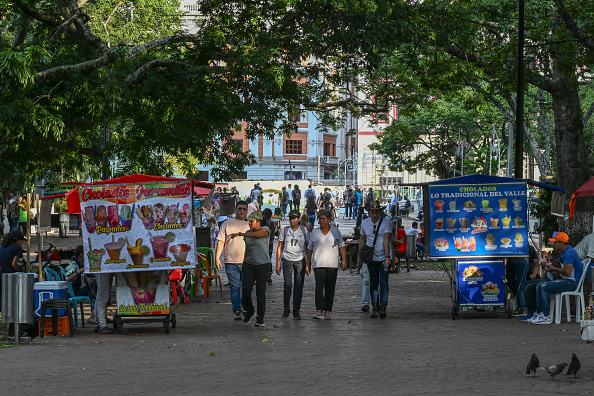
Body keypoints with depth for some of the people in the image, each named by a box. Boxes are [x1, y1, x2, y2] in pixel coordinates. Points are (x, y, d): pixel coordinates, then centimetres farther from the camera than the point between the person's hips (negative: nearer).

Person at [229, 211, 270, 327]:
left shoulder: (265, 230, -5)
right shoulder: (247, 233, 12)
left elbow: (256, 235, -26)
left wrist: (239, 234, -22)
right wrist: (244, 263, 15)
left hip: (262, 265, -4)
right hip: (249, 265, 4)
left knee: (260, 293, -4)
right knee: (245, 291, -5)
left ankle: (260, 319, 4)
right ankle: (249, 312, 18)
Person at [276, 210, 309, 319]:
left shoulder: (304, 230, 5)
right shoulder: (284, 230, 5)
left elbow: (308, 247, 10)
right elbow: (279, 247, 9)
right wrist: (278, 263, 4)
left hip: (300, 261, 0)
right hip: (287, 260, 0)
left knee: (299, 286, -2)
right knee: (288, 285, -10)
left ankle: (296, 311, 4)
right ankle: (286, 309, 2)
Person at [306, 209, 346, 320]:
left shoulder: (335, 231, 8)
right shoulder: (314, 232, 10)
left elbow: (341, 246, 9)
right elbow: (310, 249, 14)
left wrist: (344, 260, -2)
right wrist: (307, 264, 9)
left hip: (332, 265, 0)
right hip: (318, 264, 0)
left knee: (330, 289, 2)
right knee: (319, 287, -13)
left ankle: (328, 311, 9)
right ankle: (319, 310, -19)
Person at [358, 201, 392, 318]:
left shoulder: (386, 223, -8)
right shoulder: (365, 223, 6)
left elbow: (386, 241, -17)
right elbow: (362, 240, 15)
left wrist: (387, 257, -26)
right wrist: (359, 257, 15)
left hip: (383, 258, -3)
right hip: (371, 259, 4)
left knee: (384, 283, -7)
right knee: (373, 284, 4)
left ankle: (383, 308, -6)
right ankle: (375, 308, 9)